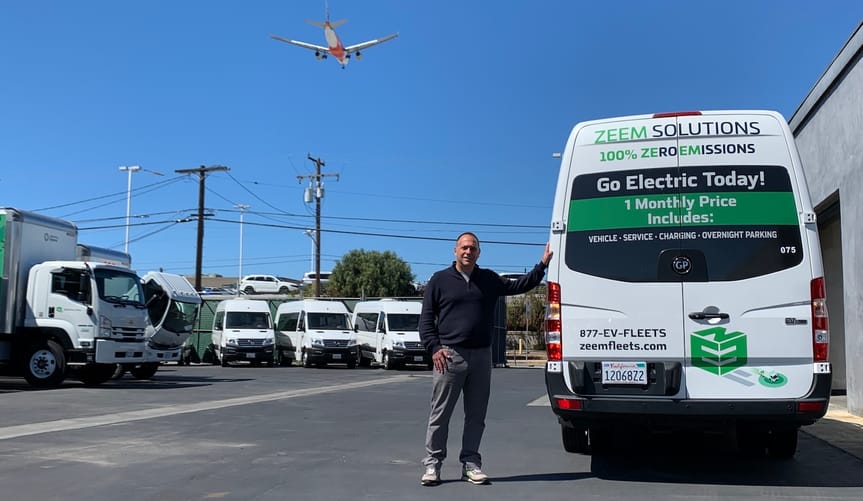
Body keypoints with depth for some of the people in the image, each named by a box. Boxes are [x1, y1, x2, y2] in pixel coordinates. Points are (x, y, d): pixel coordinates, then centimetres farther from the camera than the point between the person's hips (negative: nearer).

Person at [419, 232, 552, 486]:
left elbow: (519, 286, 16)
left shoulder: (489, 279, 13)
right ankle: (432, 464, 7)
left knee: (476, 415, 8)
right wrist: (434, 348, -8)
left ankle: (470, 463, 17)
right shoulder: (440, 280, 4)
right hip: (449, 356, -3)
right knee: (440, 413, -1)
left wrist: (542, 265, 9)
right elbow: (426, 318, 3)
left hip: (481, 356, 3)